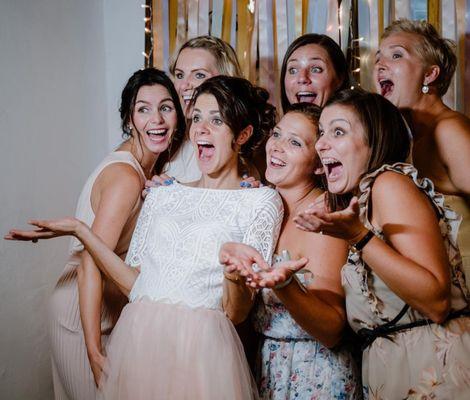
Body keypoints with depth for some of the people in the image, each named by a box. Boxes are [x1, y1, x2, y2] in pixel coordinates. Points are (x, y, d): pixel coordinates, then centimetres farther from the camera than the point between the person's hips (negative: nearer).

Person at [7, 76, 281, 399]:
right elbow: (135, 283, 8)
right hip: (136, 340, 4)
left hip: (200, 348, -4)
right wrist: (79, 229, 7)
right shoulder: (162, 195, 13)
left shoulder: (261, 201, -1)